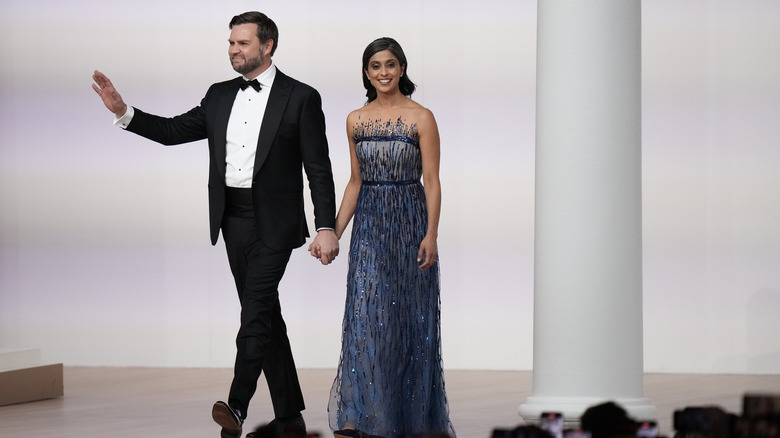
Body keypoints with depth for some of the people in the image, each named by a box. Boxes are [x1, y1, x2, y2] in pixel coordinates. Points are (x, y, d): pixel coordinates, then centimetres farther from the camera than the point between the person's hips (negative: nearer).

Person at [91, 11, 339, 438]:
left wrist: (326, 228, -12)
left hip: (273, 222, -6)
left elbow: (318, 169, -7)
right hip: (233, 220, 6)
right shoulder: (220, 96, 11)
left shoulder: (300, 98, -5)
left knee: (256, 310, -17)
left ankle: (237, 404, -25)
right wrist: (123, 112, -4)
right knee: (264, 313, 9)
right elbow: (174, 131, 9)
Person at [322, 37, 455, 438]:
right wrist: (335, 232, 8)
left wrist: (431, 234, -14)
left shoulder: (421, 118, -4)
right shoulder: (356, 120, 8)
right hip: (369, 225, 3)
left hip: (409, 223, -3)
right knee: (364, 317, -4)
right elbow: (355, 182, 13)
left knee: (409, 315, 3)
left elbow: (432, 180, -6)